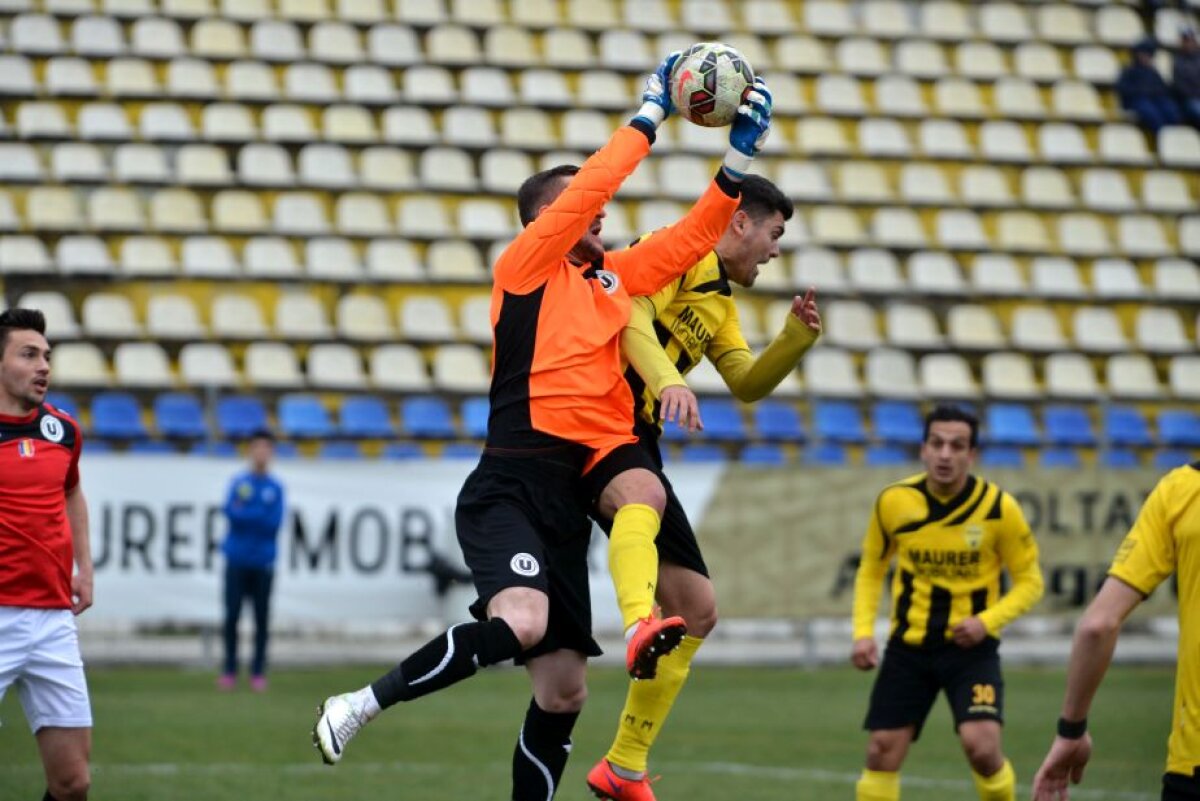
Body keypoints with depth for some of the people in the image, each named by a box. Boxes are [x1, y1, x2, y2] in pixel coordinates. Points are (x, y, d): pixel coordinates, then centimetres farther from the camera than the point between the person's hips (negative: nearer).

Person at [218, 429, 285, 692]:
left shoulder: (275, 487, 5)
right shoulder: (238, 482, 5)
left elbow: (274, 522, -4)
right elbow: (230, 512, -7)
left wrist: (245, 514, -8)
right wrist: (260, 516, -10)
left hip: (263, 562, 0)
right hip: (237, 560, 0)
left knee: (262, 618, -1)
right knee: (231, 616, -2)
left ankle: (258, 673, 5)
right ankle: (229, 671, 5)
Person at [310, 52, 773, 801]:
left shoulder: (614, 277, 19)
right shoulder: (526, 265, 1)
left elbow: (693, 236, 24)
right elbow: (590, 186, -8)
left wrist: (740, 156, 14)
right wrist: (651, 114, -1)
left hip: (568, 503, 8)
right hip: (510, 487, -8)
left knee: (564, 691, 5)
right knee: (519, 621, -32)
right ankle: (359, 707, -20)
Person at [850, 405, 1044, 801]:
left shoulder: (998, 507, -11)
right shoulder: (894, 502, -6)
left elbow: (1029, 582, -2)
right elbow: (871, 570, 11)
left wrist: (987, 620, -19)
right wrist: (863, 631, -2)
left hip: (971, 646, -2)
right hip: (908, 645, 2)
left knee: (982, 747, -19)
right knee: (882, 754, -1)